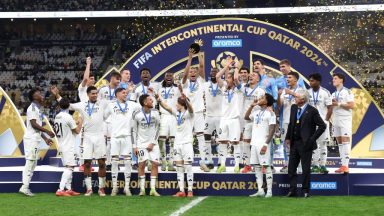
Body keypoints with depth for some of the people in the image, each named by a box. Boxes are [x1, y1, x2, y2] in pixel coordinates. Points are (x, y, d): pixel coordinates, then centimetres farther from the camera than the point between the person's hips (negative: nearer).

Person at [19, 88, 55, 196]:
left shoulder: (37, 109, 19)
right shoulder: (32, 108, -10)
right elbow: (33, 124, -18)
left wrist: (45, 138, 22)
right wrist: (47, 131, -16)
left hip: (35, 139, 10)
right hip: (31, 139, -10)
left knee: (32, 163, 9)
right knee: (30, 162, -11)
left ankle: (25, 187, 10)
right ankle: (25, 187, -11)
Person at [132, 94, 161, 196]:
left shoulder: (155, 113, -3)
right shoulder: (137, 114, -9)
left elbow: (157, 128, 2)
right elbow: (134, 130, -2)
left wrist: (153, 143, -4)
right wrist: (135, 146, -5)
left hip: (153, 142, 2)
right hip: (141, 142, -2)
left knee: (155, 164, -4)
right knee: (141, 164, -7)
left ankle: (153, 189, 1)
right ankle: (142, 189, 0)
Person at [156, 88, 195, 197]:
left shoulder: (188, 113, -6)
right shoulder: (176, 113, 12)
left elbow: (190, 108, -27)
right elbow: (166, 107, 5)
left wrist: (185, 99, -48)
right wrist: (159, 99, -12)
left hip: (187, 143, -7)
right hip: (177, 143, 7)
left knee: (188, 167, -6)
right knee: (179, 167, 5)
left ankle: (190, 191, -4)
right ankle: (181, 191, 6)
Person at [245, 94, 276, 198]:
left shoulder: (270, 113, -7)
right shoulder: (257, 112, 15)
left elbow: (272, 130, -12)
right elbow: (246, 117, 29)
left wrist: (266, 144, -20)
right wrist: (251, 106, 17)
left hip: (263, 144, -8)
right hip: (254, 143, 8)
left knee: (266, 166, -6)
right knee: (256, 167, 7)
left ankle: (269, 191, -4)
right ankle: (260, 191, 11)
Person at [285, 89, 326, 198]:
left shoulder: (312, 111, -12)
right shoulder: (293, 108, 8)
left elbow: (322, 126, -10)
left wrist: (312, 139, -11)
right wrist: (288, 138, 9)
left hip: (305, 144, -6)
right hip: (294, 143, 7)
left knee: (306, 169, 2)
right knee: (291, 168, 8)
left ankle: (305, 191, 11)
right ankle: (292, 190, 15)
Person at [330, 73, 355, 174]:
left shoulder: (347, 92, -4)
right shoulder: (333, 94, 18)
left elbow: (352, 105, -13)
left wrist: (339, 104, -15)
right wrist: (332, 104, 2)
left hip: (345, 119, -7)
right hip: (336, 120, 7)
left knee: (345, 140, -12)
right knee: (339, 142, 5)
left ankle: (346, 166, -17)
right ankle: (343, 165, 8)